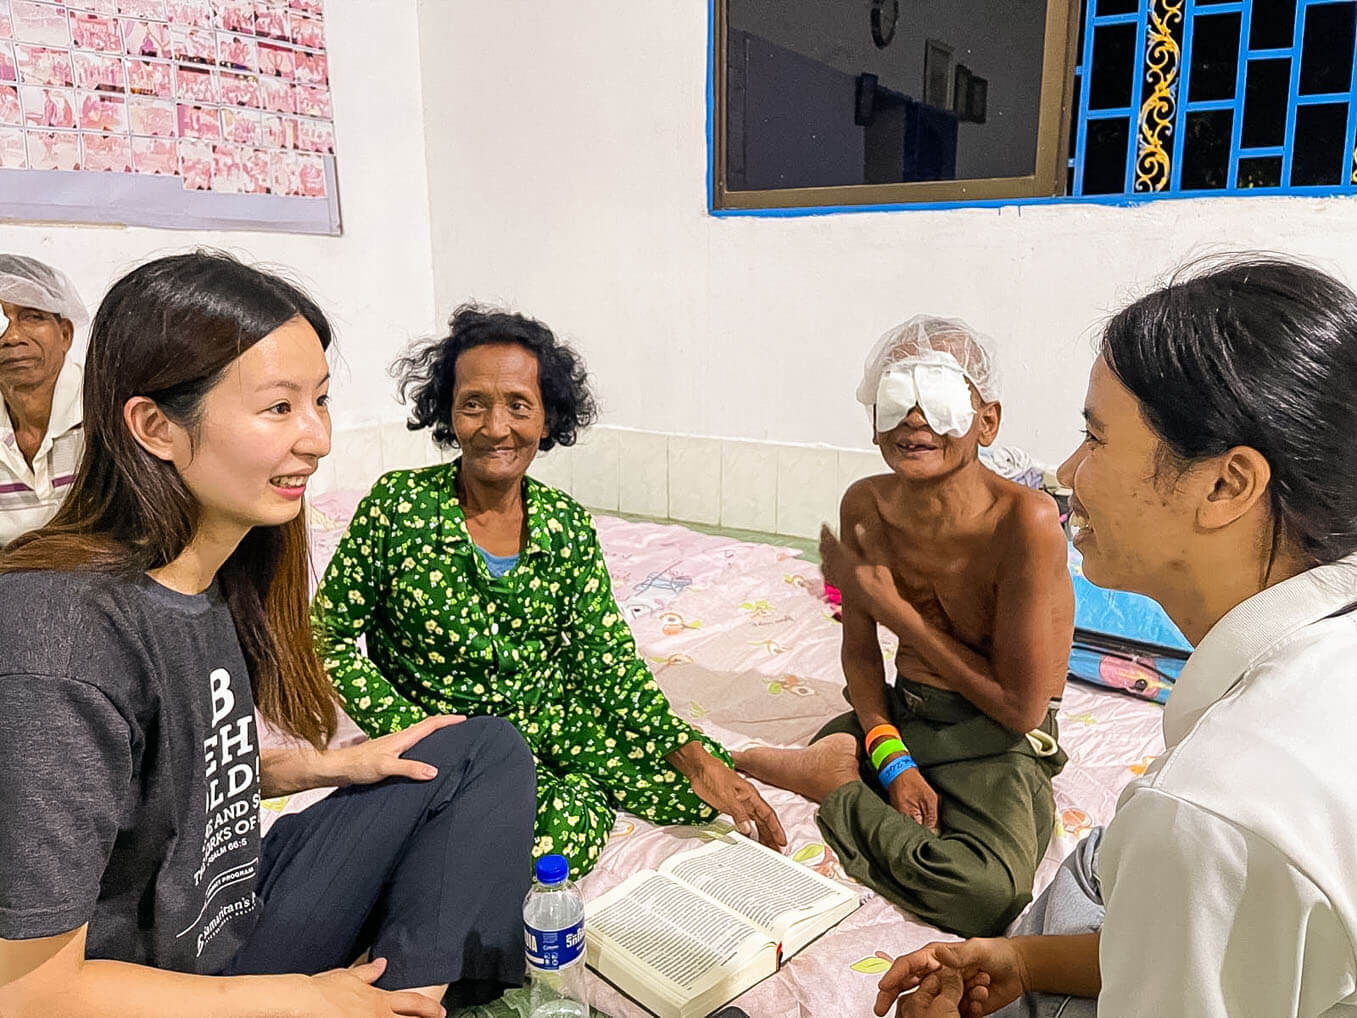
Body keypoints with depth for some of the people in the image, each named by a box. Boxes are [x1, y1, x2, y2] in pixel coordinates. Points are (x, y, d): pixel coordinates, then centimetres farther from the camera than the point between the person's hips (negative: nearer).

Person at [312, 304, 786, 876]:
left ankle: (574, 784, 11)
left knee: (706, 788, -11)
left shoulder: (567, 524, -4)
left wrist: (695, 758, -14)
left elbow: (607, 657, -3)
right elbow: (331, 637, -6)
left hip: (554, 716, 4)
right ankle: (578, 789, 2)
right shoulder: (399, 504, -13)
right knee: (569, 830, -31)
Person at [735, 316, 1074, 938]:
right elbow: (860, 651, 5)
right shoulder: (864, 506, -6)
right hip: (900, 716, 3)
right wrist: (891, 758, -13)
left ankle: (838, 786, -10)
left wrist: (893, 607, -17)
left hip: (999, 744, -2)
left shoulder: (1026, 521, -24)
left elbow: (1021, 709, -19)